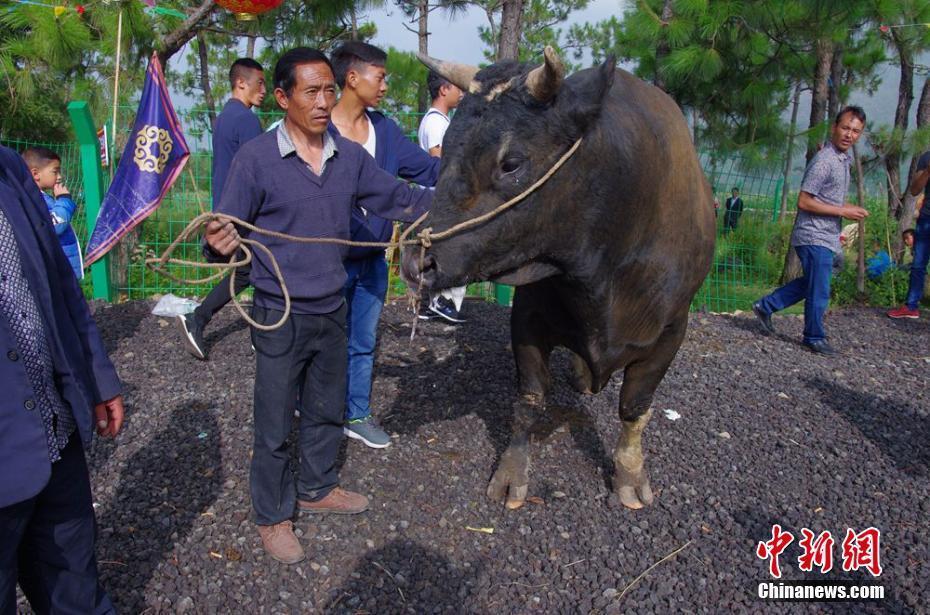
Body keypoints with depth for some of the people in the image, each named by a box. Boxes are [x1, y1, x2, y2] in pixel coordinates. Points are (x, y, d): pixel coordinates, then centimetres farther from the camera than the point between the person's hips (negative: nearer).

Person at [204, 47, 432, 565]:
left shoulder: (351, 157, 0)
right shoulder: (257, 158, -13)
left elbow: (402, 199, 5)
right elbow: (227, 231, -12)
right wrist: (219, 244, -35)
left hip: (332, 310, 5)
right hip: (280, 314, -5)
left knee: (327, 410, 21)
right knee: (275, 423, 8)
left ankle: (317, 488, 43)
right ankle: (273, 516, 29)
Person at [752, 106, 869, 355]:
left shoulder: (843, 159, 12)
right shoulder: (824, 161, -18)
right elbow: (804, 202, -21)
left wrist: (850, 208, 5)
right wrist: (842, 211, -17)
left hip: (827, 237, 10)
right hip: (815, 237, -10)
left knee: (810, 284, 19)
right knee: (819, 292, 1)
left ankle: (766, 306, 27)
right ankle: (815, 338, 16)